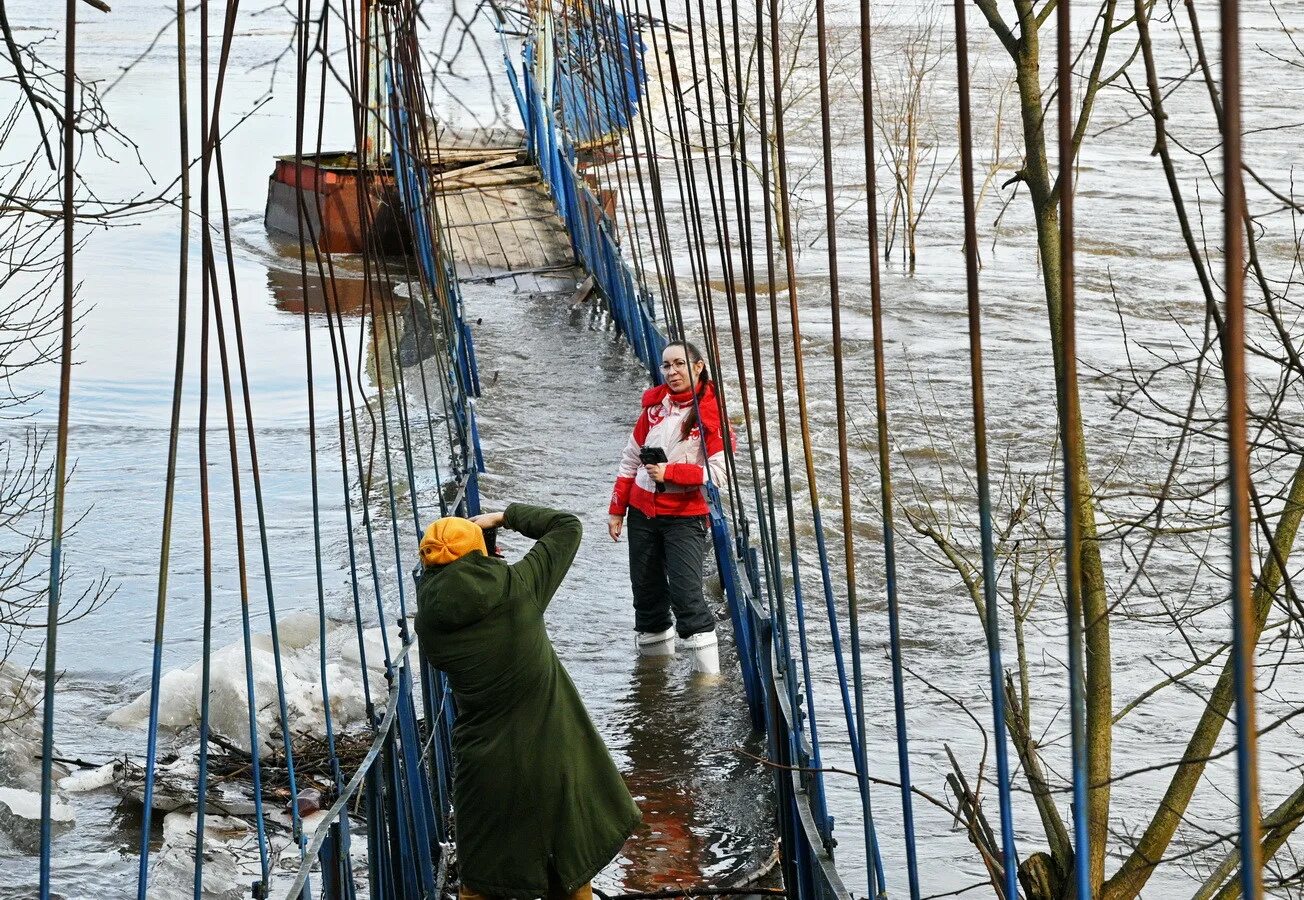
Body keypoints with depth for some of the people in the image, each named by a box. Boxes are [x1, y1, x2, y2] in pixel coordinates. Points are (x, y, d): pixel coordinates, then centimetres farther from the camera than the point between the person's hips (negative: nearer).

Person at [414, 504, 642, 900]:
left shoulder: (429, 620, -10)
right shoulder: (518, 586, -12)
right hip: (551, 759, -1)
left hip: (488, 772, 1)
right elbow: (567, 526, 2)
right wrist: (507, 516, 12)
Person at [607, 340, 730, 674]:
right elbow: (630, 460, 12)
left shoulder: (712, 412, -10)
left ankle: (707, 672, -13)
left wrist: (670, 472, -24)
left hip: (685, 518, -6)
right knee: (646, 593, 12)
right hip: (642, 512, 6)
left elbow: (718, 473, -15)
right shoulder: (655, 405, 5)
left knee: (685, 593, -17)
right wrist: (617, 509, 11)